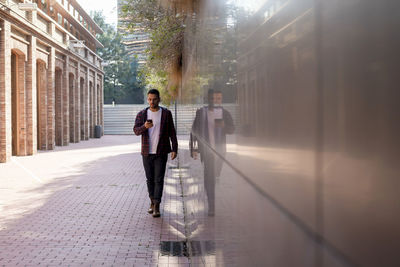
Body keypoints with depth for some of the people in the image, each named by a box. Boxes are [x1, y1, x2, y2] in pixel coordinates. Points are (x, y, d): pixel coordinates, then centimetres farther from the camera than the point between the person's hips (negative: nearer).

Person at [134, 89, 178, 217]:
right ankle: (152, 201, 26)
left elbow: (172, 132, 4)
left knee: (159, 179, -6)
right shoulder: (142, 114, 4)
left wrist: (174, 149, -2)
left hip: (161, 153, -2)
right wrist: (144, 126, -29)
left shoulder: (166, 114, 2)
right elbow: (136, 130, -8)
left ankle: (156, 206, -7)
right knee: (150, 179, 11)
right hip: (147, 153, 2)